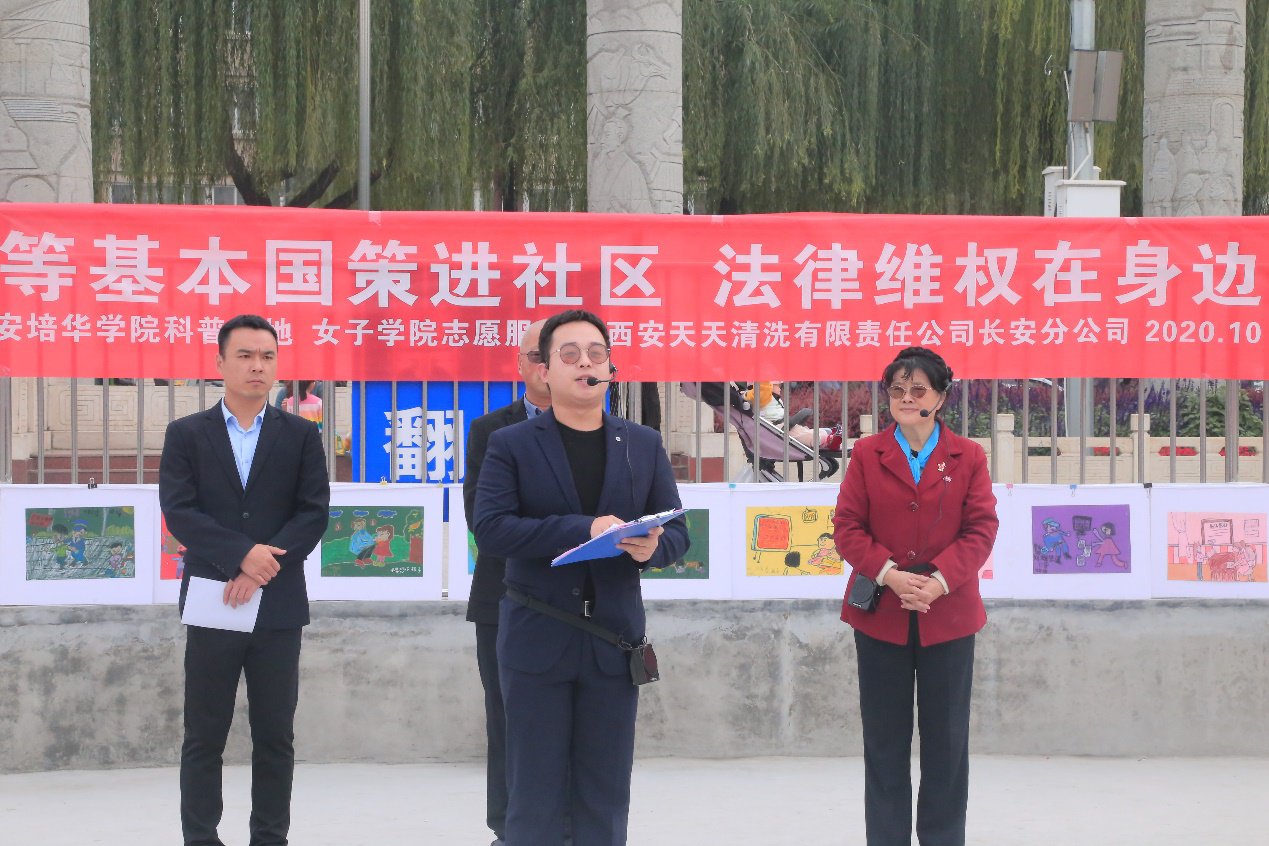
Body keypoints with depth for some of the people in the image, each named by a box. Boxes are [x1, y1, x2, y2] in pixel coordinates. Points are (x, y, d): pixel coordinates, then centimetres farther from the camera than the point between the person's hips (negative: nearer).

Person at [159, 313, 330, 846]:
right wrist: (243, 554, -17)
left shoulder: (301, 436, 7)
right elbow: (178, 511, -5)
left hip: (279, 606, 1)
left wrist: (262, 569, -13)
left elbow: (314, 513, -1)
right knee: (203, 738, 4)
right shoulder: (186, 434, 5)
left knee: (276, 737, 5)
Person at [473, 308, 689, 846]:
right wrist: (582, 530, -22)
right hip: (537, 640, -2)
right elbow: (489, 529, -12)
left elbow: (677, 531, 8)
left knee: (606, 798, 8)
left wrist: (653, 548, -17)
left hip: (614, 639, 3)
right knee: (535, 796, 3)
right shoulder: (511, 445, 0)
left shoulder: (644, 445, 9)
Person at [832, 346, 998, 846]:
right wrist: (889, 574, -15)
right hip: (880, 614, 0)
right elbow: (847, 526, 0)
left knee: (946, 738, 6)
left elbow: (981, 529, -2)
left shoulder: (968, 457, 3)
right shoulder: (867, 454, 4)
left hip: (948, 614, 0)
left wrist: (939, 581, -16)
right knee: (885, 739, 7)